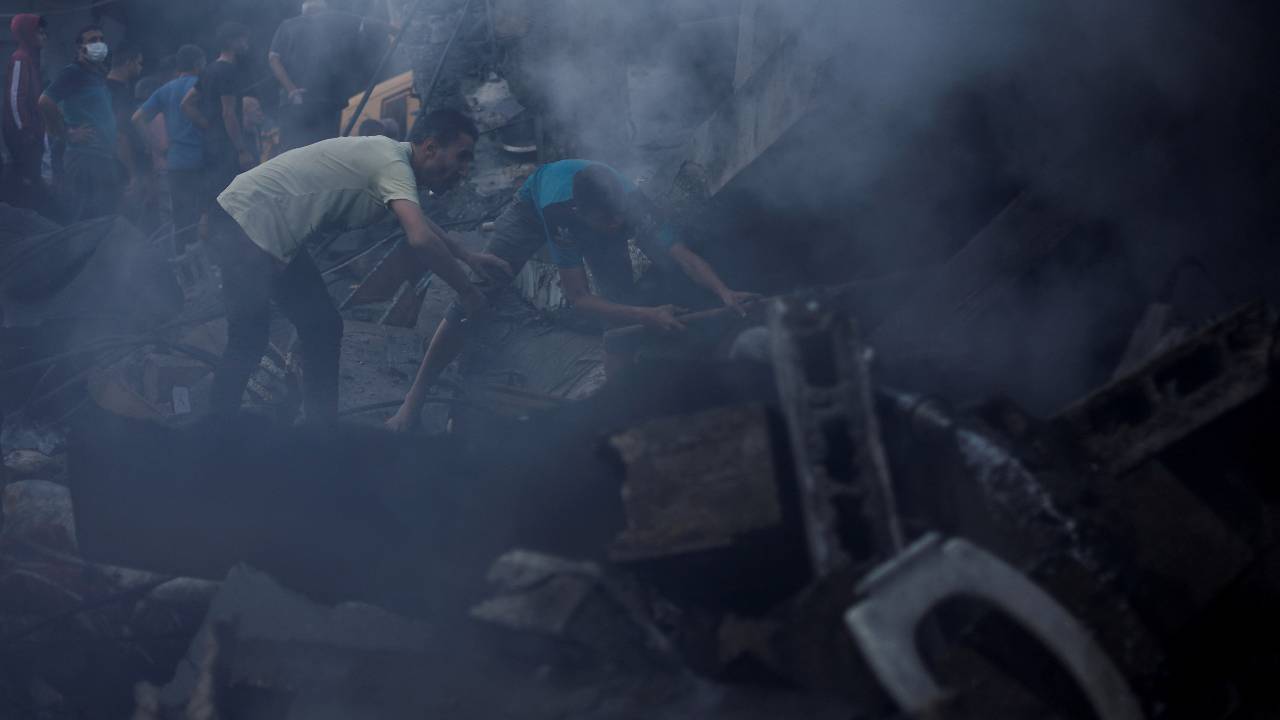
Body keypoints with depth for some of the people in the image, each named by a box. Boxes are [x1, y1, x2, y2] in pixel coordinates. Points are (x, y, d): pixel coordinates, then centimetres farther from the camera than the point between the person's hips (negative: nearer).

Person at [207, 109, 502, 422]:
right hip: (242, 225, -10)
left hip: (274, 236, 10)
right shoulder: (392, 164, -20)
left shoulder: (389, 155, 10)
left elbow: (420, 223, 31)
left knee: (325, 329, 10)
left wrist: (468, 256, 26)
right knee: (250, 343, -12)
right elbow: (421, 239, -34)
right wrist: (465, 290, -21)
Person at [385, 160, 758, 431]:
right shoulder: (559, 211, -47)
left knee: (623, 301, -16)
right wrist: (649, 315, -57)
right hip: (534, 206, -3)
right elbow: (578, 298, -46)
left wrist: (724, 292, -67)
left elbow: (683, 255, -48)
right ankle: (413, 402, -8)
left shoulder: (630, 203, -42)